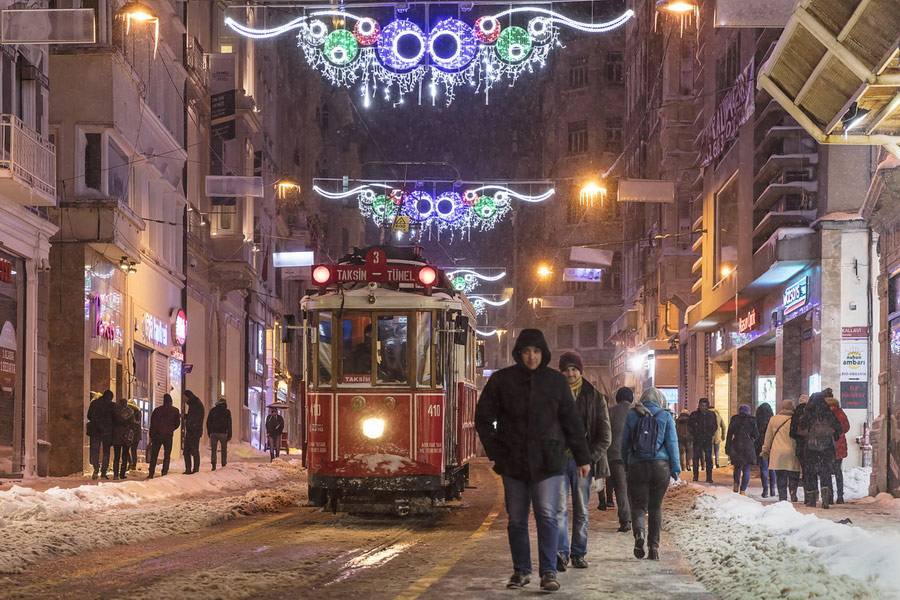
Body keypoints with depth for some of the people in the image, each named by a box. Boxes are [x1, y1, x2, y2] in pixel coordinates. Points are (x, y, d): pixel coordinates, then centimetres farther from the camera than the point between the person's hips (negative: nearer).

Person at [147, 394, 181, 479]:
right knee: (167, 455, 6)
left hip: (157, 435, 1)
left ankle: (151, 474, 0)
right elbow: (177, 424, 8)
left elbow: (152, 424, 2)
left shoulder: (157, 410, 3)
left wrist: (151, 436, 5)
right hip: (168, 436, -1)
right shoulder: (175, 411, 1)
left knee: (154, 456, 6)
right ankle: (164, 473, -4)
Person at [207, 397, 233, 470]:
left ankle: (213, 465, -7)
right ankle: (224, 465, 6)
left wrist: (209, 433, 15)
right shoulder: (227, 412, 0)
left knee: (213, 450, 5)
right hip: (223, 433, -1)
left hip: (213, 432, 1)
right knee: (224, 450, 9)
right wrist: (229, 435, 2)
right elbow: (229, 424, -1)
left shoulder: (212, 410, 5)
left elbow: (208, 422, 8)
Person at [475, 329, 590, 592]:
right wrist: (495, 451, 1)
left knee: (547, 516, -11)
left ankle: (548, 572, -9)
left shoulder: (556, 381, 5)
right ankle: (521, 571, 19)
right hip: (513, 461, 1)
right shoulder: (501, 380, 2)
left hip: (547, 461, -1)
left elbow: (571, 422, 8)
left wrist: (582, 458, 6)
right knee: (516, 519, 7)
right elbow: (483, 418, 8)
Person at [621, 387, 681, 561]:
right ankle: (654, 547, 7)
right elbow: (672, 443, -1)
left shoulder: (632, 416, 5)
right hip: (660, 466, 0)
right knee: (656, 507, 12)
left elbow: (624, 443, 8)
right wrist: (676, 469, 3)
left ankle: (639, 532, -27)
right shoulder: (665, 417, 2)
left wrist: (626, 465, 17)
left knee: (638, 505, 3)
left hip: (637, 467, 0)